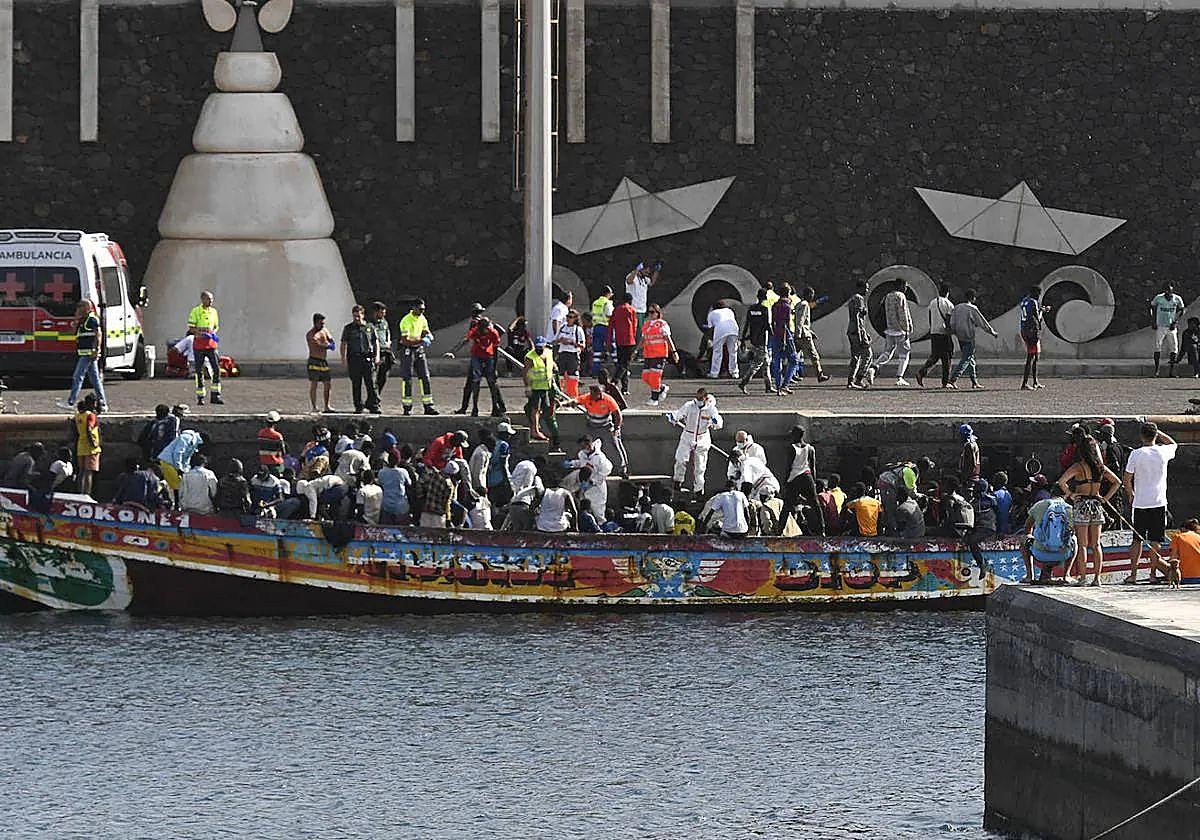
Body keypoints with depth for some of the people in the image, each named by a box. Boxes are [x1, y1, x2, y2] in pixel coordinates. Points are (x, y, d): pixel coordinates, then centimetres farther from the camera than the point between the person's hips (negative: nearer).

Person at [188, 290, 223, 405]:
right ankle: (200, 397, 7)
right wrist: (201, 333, -20)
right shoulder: (195, 311, -3)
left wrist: (214, 333, -1)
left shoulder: (213, 311, 11)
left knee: (216, 369, -7)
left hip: (211, 344, 4)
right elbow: (191, 328, -5)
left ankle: (215, 396, -2)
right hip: (199, 344, -4)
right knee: (199, 371, 1)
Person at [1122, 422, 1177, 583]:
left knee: (1137, 540, 7)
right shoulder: (1163, 452, -3)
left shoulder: (1136, 454, -8)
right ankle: (1153, 574, 4)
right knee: (1155, 541, 4)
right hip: (1159, 503, 1)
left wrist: (1130, 495, 13)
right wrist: (1158, 432, 17)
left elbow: (1127, 480, -4)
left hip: (1140, 503, -1)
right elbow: (1173, 444, 23)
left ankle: (1133, 574, 6)